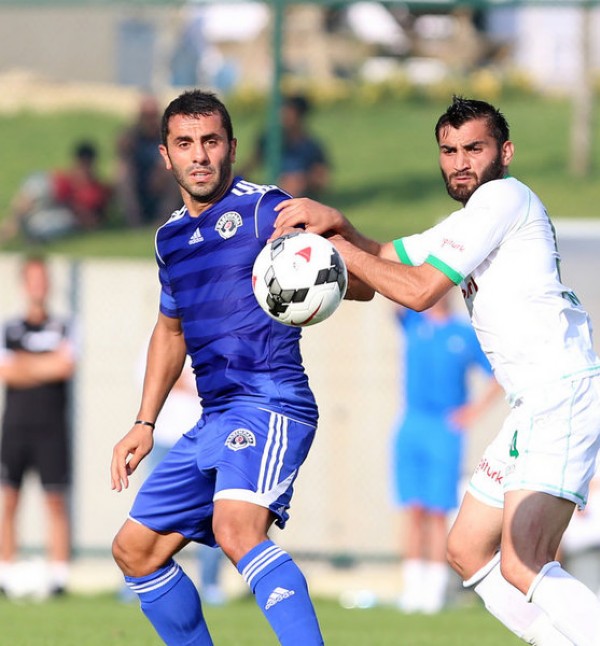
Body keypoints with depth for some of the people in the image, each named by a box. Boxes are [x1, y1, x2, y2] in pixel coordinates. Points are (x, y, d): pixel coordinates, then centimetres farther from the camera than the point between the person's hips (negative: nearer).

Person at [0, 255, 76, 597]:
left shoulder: (63, 329, 7)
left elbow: (66, 366, -10)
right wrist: (46, 367, -7)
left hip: (52, 428, -1)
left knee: (56, 501, -5)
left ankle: (59, 576, -5)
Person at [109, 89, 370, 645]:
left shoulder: (263, 209, -6)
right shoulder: (171, 238, 16)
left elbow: (361, 286, -14)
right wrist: (144, 424, 28)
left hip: (269, 406, -9)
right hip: (213, 422, 9)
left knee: (237, 530, -33)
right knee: (135, 550, 12)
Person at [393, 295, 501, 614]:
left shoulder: (466, 334, 6)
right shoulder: (413, 321, 10)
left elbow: (499, 375, 10)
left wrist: (476, 408, -1)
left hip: (445, 430, -2)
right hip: (410, 428, 2)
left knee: (438, 512, -4)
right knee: (413, 510, -1)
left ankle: (435, 588, -3)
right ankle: (412, 587, 2)